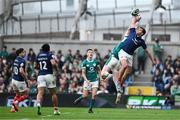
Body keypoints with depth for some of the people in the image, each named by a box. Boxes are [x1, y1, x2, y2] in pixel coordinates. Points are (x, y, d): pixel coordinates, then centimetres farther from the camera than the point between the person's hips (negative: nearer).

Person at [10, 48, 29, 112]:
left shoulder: (15, 60, 8)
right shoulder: (22, 61, -17)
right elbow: (21, 71, -28)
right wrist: (26, 80, -18)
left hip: (14, 80, 8)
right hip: (19, 81, -8)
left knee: (18, 95, 24)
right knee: (26, 95, 10)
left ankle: (13, 107, 13)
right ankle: (16, 102, -6)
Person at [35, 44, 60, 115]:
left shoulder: (38, 55, 13)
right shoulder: (50, 55, -1)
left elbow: (36, 66, 21)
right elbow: (53, 63, -17)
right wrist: (56, 69, 1)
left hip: (40, 75, 3)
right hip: (49, 75, -2)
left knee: (40, 92, -9)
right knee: (53, 93, 11)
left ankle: (38, 104, -39)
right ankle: (56, 110, 17)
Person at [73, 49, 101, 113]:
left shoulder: (96, 61, 0)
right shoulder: (84, 62, -7)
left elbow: (99, 70, 14)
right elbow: (83, 73, -9)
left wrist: (100, 77, 4)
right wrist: (86, 80, -22)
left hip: (95, 80, 2)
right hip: (87, 81, -2)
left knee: (94, 95, -13)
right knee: (85, 96, 0)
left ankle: (90, 109, -1)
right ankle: (78, 100, 32)